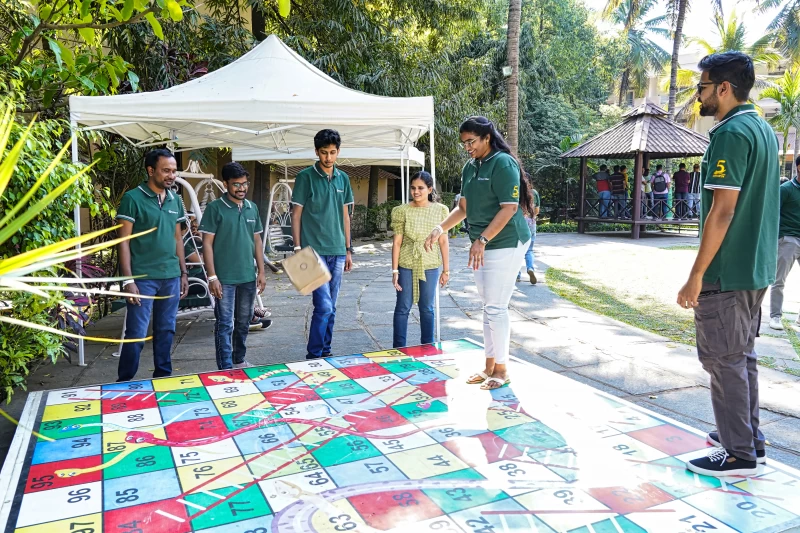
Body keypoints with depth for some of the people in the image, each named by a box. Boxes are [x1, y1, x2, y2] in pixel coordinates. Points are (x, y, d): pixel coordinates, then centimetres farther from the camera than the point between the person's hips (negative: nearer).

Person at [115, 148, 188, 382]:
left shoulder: (175, 200, 10)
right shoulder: (133, 198, -7)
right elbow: (124, 241, -9)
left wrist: (183, 272, 13)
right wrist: (128, 280, -14)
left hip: (171, 277, 5)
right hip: (142, 278, -5)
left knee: (166, 331, 13)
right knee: (136, 334, -1)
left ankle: (163, 378, 26)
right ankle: (124, 383, 13)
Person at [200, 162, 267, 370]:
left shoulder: (252, 208, 9)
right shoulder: (215, 208, -6)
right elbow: (207, 243, -8)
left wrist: (261, 271, 9)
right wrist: (212, 276, -13)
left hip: (248, 277, 5)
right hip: (225, 278, -5)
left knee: (244, 322, 16)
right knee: (225, 325, -1)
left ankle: (239, 360, 31)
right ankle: (226, 368, 4)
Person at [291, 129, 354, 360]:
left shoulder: (343, 178, 11)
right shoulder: (305, 176, -4)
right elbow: (296, 214, -3)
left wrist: (348, 249, 14)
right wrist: (298, 249, -9)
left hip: (337, 252, 5)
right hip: (314, 251, -5)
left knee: (330, 308, 11)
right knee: (323, 307, -10)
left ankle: (325, 352, 22)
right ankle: (313, 356, 3)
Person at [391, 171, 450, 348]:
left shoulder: (440, 210, -1)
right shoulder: (402, 211, -4)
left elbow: (443, 241, 2)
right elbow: (397, 241, -3)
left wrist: (446, 270, 3)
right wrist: (395, 270, -6)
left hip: (430, 266, 1)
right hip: (406, 265, -1)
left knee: (427, 308, 12)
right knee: (403, 308, 5)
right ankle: (399, 349, 15)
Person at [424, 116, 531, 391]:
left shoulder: (503, 164, -14)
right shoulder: (470, 167, 11)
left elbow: (509, 208, -19)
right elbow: (464, 207, 16)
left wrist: (482, 240, -24)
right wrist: (440, 229, 3)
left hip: (505, 244, -8)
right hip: (482, 245, 8)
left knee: (496, 308, -5)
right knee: (489, 307, 13)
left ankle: (501, 370, 10)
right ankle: (490, 367, 22)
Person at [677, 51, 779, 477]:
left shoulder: (731, 133, -16)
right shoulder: (763, 129, 13)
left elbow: (722, 210, -22)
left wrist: (697, 274, -19)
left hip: (728, 271, -10)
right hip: (756, 267, 10)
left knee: (723, 359, 0)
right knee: (741, 355, 17)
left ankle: (738, 455, 9)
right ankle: (749, 438, 28)